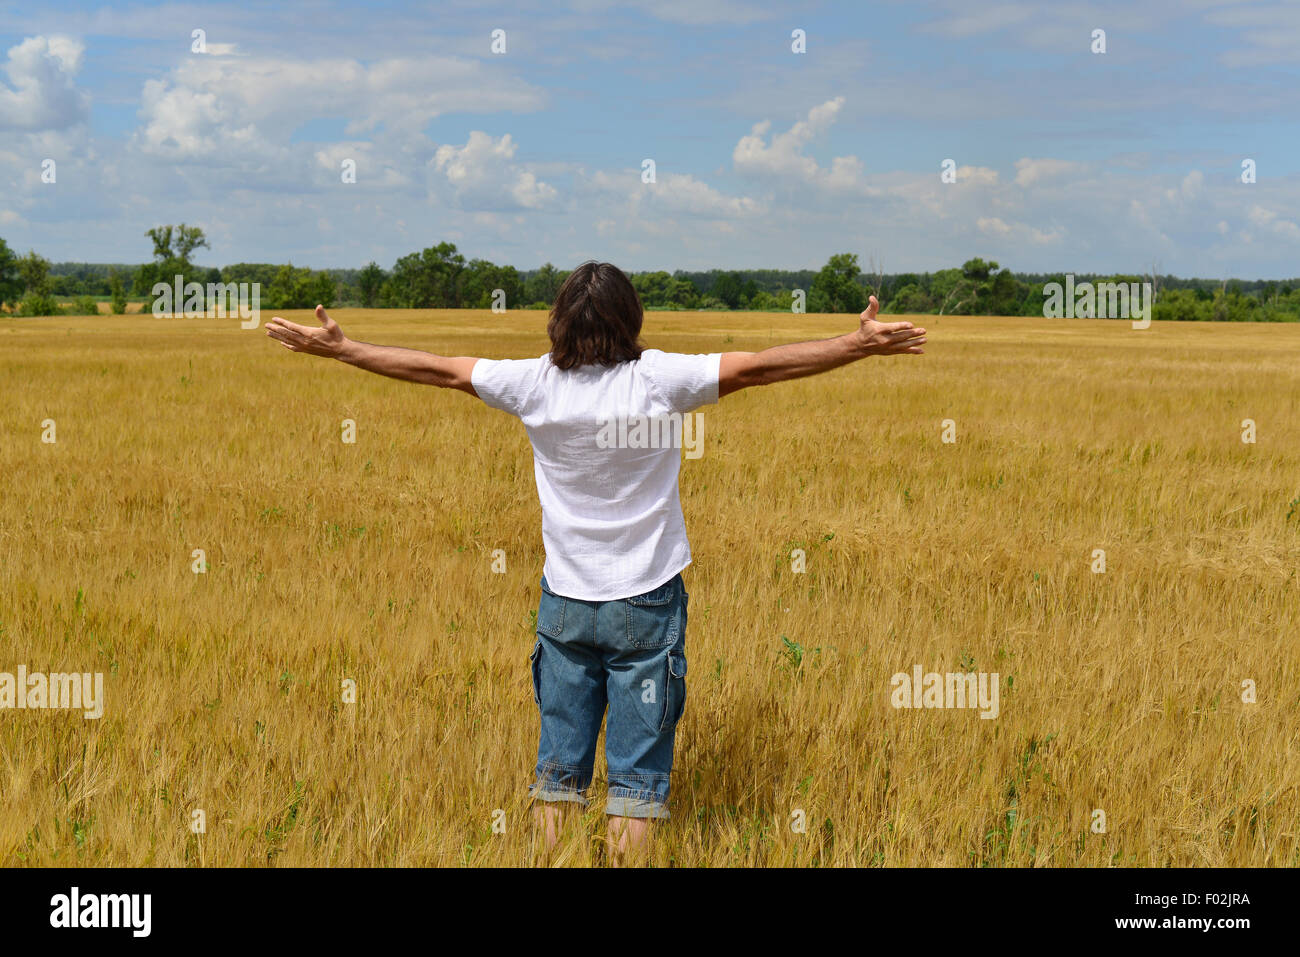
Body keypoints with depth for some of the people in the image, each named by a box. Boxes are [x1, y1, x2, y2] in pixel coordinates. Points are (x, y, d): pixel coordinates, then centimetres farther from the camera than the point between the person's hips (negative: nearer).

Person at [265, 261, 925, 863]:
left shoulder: (537, 385, -7)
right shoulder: (660, 380, -12)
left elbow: (437, 368, 1)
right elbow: (758, 366, -9)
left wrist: (334, 347, 11)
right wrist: (862, 344, -2)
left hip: (565, 601, 2)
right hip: (646, 602, -2)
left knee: (558, 764, 12)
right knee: (637, 773, 3)